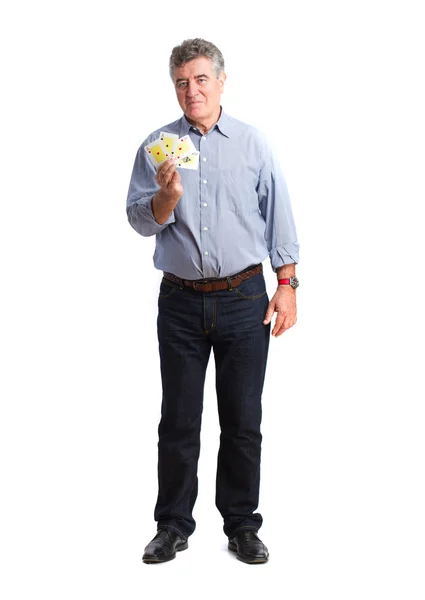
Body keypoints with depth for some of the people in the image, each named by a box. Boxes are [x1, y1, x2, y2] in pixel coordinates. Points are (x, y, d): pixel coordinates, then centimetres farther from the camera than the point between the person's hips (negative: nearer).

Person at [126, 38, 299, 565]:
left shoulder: (252, 143, 4)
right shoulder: (157, 145, 5)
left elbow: (278, 219, 5)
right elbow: (141, 221, 1)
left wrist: (287, 285, -1)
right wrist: (167, 195, -20)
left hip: (244, 301, 0)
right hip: (181, 302, 1)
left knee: (243, 422, 6)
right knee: (178, 421, 7)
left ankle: (242, 526, 20)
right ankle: (173, 525, 21)